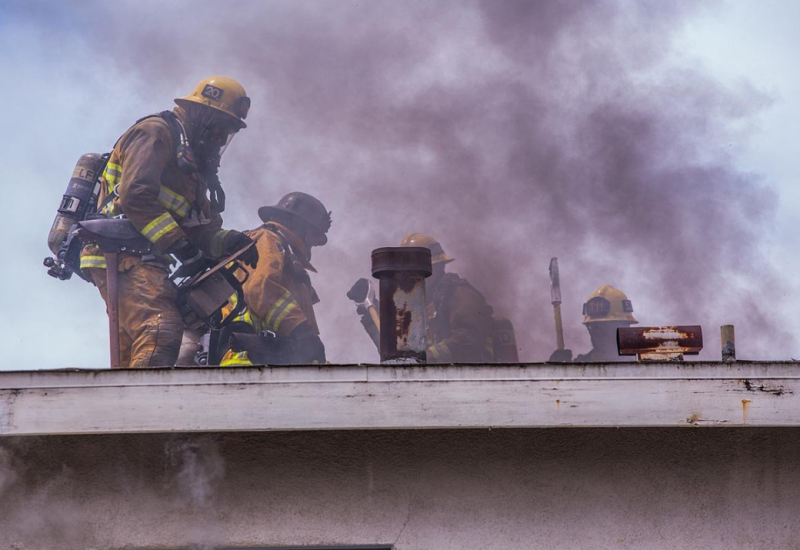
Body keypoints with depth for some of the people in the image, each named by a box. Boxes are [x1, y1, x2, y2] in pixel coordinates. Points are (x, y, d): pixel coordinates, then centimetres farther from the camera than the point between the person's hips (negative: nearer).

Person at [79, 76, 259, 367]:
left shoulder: (193, 165, 29)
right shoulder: (155, 132, -1)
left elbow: (202, 227, 20)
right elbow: (135, 195, -16)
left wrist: (229, 241, -3)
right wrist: (180, 245, -19)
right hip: (125, 256, -11)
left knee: (134, 357, 9)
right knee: (161, 331, -29)